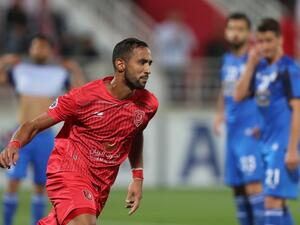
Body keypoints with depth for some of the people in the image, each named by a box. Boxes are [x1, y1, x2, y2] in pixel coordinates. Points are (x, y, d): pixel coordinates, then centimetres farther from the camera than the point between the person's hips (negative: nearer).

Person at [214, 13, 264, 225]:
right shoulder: (228, 60, 14)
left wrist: (265, 123, -18)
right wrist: (220, 114, 15)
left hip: (251, 133, -8)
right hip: (233, 132, 8)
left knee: (253, 184, -16)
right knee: (237, 186, 11)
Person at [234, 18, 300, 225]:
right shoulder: (261, 67, 12)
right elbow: (239, 95, 6)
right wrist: (251, 64, -1)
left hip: (282, 143, -8)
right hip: (267, 142, 8)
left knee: (272, 200, -12)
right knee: (279, 202, 12)